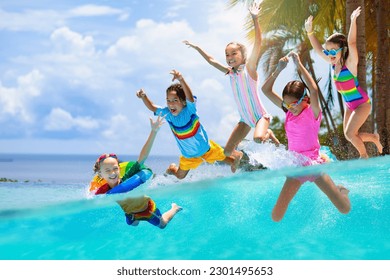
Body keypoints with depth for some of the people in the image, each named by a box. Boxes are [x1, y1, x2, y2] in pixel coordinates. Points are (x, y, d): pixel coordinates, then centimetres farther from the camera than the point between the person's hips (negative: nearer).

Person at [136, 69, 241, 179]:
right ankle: (173, 168, 51)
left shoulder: (189, 110, -32)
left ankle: (236, 157, 45)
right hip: (188, 155, 3)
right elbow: (152, 107, -9)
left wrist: (181, 80, -72)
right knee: (180, 176, 17)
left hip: (205, 147, -3)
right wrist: (144, 96, -31)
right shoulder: (168, 114, -19)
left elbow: (190, 97, -53)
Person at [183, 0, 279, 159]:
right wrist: (196, 48, 21)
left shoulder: (249, 67, -12)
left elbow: (258, 43, -24)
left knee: (258, 138, -35)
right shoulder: (230, 72, 5)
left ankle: (269, 134, -1)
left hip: (260, 115, -6)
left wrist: (255, 19, -32)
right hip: (245, 119, 6)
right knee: (227, 151, -4)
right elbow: (211, 60, 19)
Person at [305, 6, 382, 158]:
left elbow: (351, 43, -37)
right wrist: (310, 31, -8)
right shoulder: (334, 63, -4)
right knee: (350, 136, 10)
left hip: (362, 103, -8)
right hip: (350, 105, 8)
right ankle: (374, 138, 33)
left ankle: (364, 156, 8)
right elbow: (318, 49, 1)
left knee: (350, 133, -16)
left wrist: (353, 21, -48)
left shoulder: (350, 64, -22)